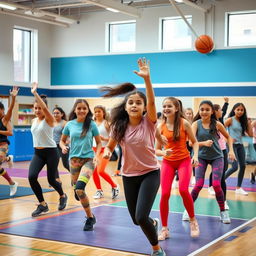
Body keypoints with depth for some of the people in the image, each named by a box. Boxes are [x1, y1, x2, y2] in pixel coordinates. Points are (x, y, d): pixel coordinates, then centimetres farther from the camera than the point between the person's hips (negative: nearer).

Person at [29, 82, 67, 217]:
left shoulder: (49, 119, -12)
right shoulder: (34, 121, 8)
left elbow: (44, 108, -32)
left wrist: (35, 93, -36)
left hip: (51, 152, -5)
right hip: (37, 153, 5)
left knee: (51, 180, 3)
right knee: (31, 177, -15)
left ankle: (63, 196, 36)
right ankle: (42, 205, -1)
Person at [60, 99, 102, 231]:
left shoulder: (91, 124, -2)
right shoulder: (70, 124, 4)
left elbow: (99, 142, 5)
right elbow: (62, 140, 16)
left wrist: (97, 155, -12)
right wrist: (63, 147, -7)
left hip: (88, 159, -4)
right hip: (74, 159, 4)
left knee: (79, 188, -23)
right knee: (76, 189, 7)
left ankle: (90, 217, -6)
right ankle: (90, 216, 32)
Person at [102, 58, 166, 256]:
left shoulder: (149, 122, -14)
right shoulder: (119, 126, -6)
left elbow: (152, 102, -32)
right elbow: (110, 146, 6)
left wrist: (147, 78, -45)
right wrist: (107, 152, -18)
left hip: (150, 173, -4)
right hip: (129, 176, 4)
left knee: (141, 217, -16)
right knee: (136, 220, 12)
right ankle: (153, 223, 49)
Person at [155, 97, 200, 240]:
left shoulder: (184, 123, -9)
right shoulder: (161, 127, -3)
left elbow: (194, 142, 2)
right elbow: (157, 150, 2)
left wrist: (195, 156, -14)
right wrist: (164, 153, -20)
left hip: (184, 160, -2)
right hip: (168, 162, 2)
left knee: (183, 190, -20)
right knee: (165, 194, -7)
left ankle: (193, 221, 6)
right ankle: (165, 229, 9)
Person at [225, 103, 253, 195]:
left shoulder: (243, 121, 11)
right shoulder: (230, 120, -6)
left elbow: (251, 134, 8)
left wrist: (248, 123, 3)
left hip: (240, 145, 6)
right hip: (232, 145, -6)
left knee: (243, 166, 4)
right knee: (235, 167, -13)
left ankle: (238, 188, 13)